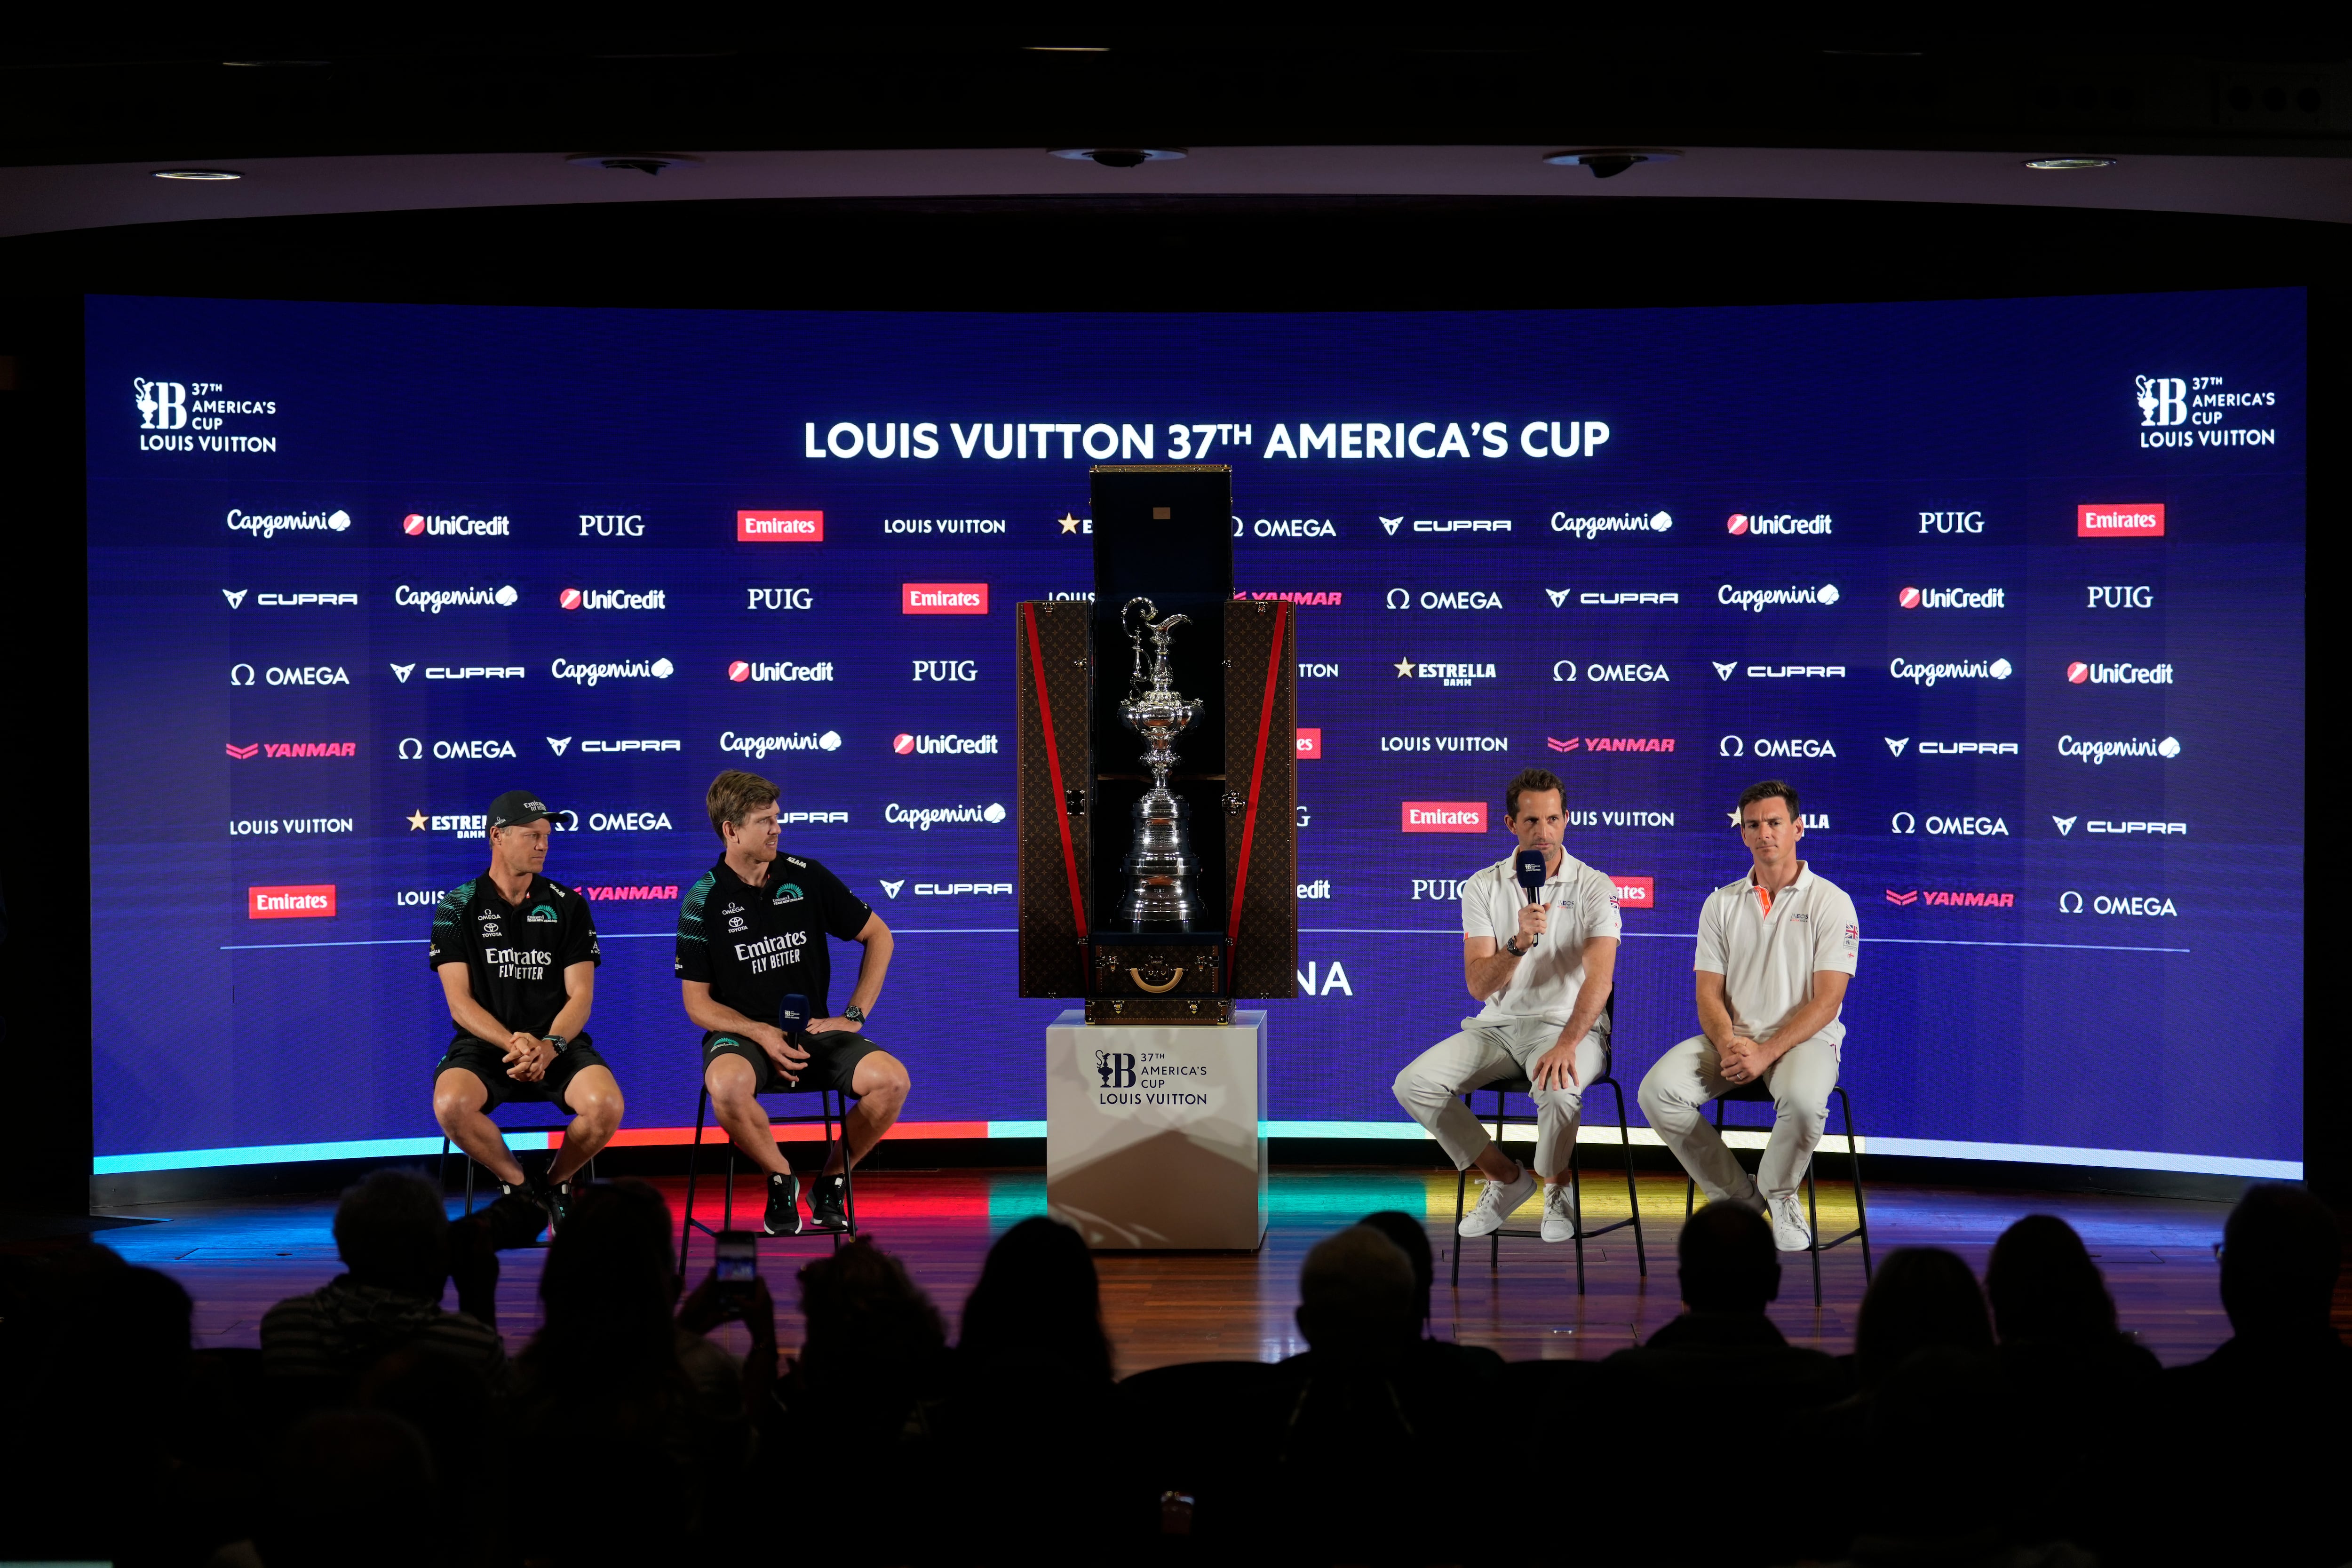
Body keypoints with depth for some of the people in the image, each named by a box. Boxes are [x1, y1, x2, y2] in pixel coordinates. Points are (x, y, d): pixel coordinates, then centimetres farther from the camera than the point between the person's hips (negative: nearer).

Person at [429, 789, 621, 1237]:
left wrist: (550, 1045, -18)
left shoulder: (568, 905, 8)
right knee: (451, 1105, -35)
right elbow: (460, 1002, -3)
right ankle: (519, 1187, -7)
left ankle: (554, 1184, 1)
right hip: (484, 1044, -1)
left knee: (606, 1105, -31)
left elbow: (580, 995, 2)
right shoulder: (459, 907, 4)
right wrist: (513, 1044, -19)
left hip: (559, 1043, 1)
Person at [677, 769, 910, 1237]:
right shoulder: (704, 902, -3)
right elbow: (698, 1004, -1)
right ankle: (781, 1178, -9)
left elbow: (879, 936, 11)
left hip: (814, 1031, 2)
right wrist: (763, 1034, -17)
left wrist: (854, 1017, 1)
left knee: (892, 1079, -25)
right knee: (727, 1085, -39)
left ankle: (833, 1178, 1)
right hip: (740, 1035, -2)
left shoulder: (805, 877, 2)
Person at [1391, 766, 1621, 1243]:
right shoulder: (1483, 887, 4)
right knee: (1413, 1084, -18)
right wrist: (1519, 943, -25)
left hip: (1569, 1025, -4)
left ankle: (1556, 1186, -4)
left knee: (1558, 1090, -38)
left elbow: (1599, 978, -16)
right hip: (1499, 1025, 4)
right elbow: (1479, 986, -4)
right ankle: (1505, 1177, 2)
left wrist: (1566, 1045, -32)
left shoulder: (1594, 888, -4)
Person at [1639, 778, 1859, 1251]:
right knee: (1658, 1091, -24)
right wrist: (1728, 1044, -15)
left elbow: (1827, 1000, -8)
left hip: (1802, 1039, -4)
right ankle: (1737, 1196, -6)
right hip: (1732, 1039, 4)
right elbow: (1709, 993, 7)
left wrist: (1766, 1053, -20)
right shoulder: (1721, 904, 12)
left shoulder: (1830, 901, -1)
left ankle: (1778, 1194, -6)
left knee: (1804, 1099, -39)